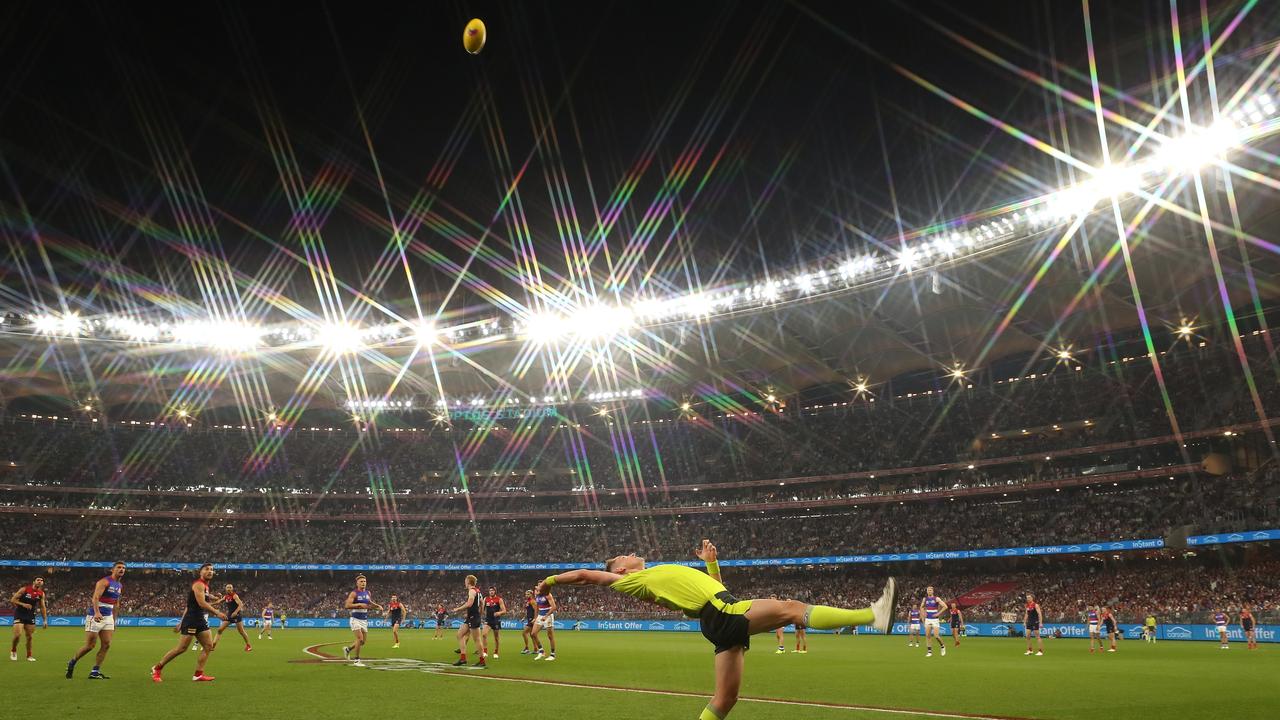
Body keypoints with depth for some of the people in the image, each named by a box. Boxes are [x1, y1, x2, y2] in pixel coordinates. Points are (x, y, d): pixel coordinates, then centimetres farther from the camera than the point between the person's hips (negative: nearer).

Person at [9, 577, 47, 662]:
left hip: (30, 616, 4)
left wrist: (45, 620, 5)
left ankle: (29, 655, 17)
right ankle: (13, 650, 13)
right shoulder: (24, 589, -10)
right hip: (19, 615, -4)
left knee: (29, 637, 5)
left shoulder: (41, 594, 2)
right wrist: (23, 604, -23)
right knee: (18, 635, -16)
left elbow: (42, 607, 9)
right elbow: (12, 600, -8)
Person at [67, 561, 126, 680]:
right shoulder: (104, 581, -12)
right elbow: (95, 597, -26)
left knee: (106, 645, -2)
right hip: (95, 616, -7)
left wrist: (114, 621, 20)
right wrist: (97, 612, -42)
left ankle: (95, 672, 4)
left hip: (108, 618, 7)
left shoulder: (120, 586, 13)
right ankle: (71, 663, 23)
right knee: (90, 646, -2)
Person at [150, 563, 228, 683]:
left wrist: (182, 622, 22)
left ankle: (198, 675, 2)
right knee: (181, 648, -5)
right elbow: (201, 603, -23)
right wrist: (217, 613, -23)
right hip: (192, 620, -9)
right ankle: (157, 668, 12)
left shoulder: (205, 586, 17)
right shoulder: (199, 584, -12)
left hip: (201, 621, 9)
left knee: (208, 646, 1)